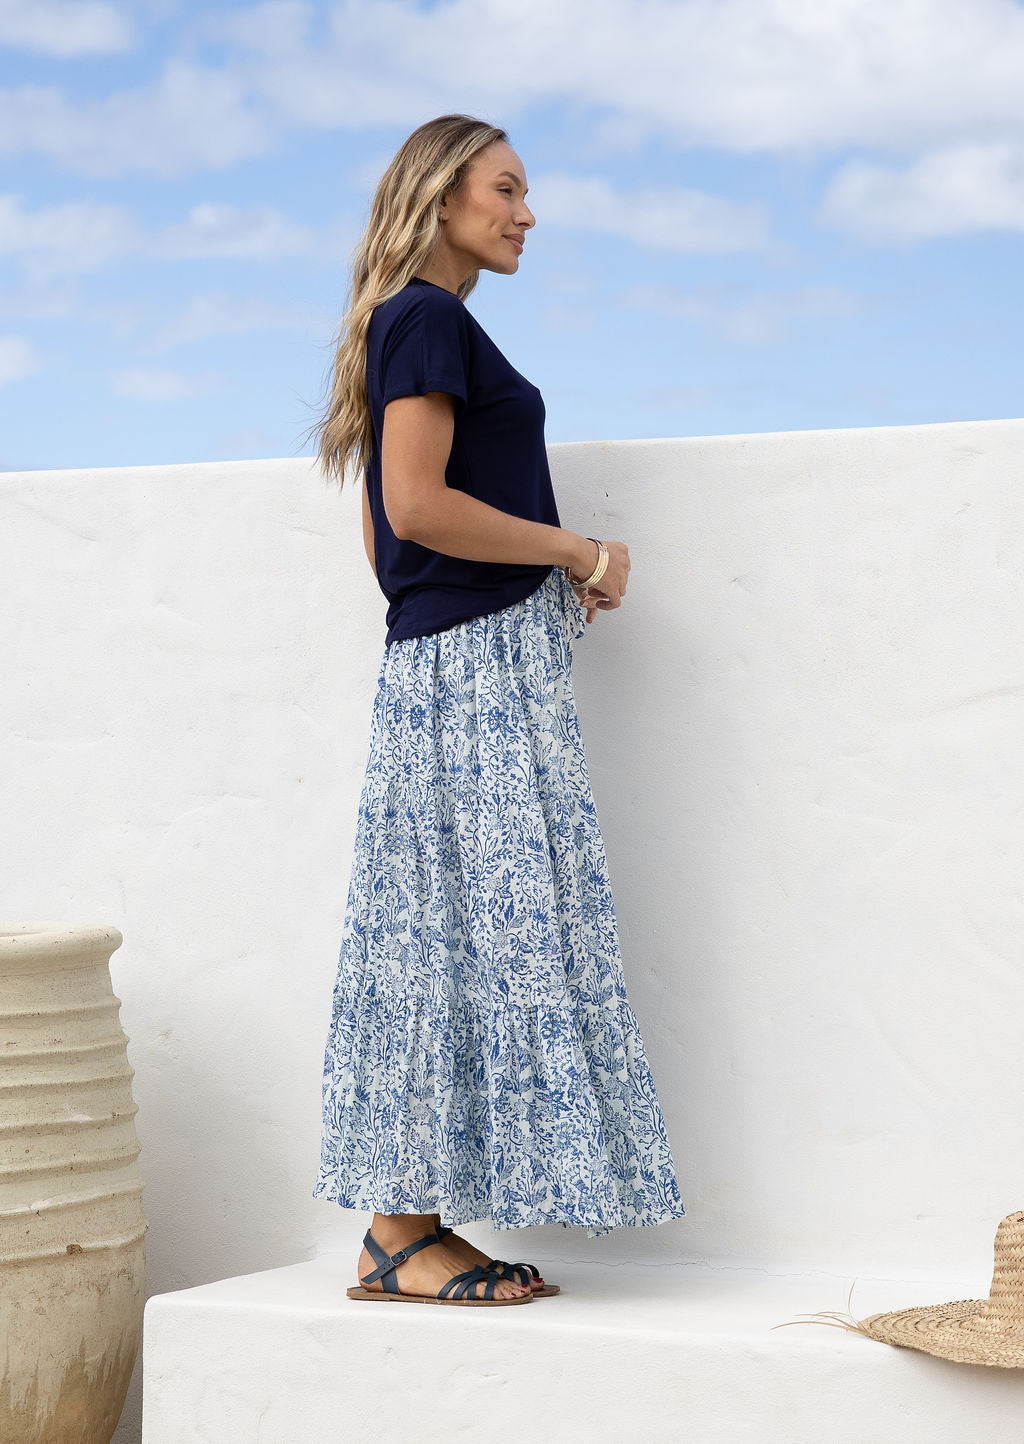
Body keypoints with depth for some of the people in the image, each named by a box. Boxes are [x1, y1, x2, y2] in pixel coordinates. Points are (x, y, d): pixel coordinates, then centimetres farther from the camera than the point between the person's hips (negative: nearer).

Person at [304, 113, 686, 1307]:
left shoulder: (414, 326, 21)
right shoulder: (430, 318, -8)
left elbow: (387, 536, 21)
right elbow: (416, 502, -18)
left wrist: (558, 575, 14)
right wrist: (576, 551, -9)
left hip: (441, 660, 10)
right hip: (474, 660, -10)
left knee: (438, 934, 7)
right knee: (477, 926, -9)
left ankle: (402, 1225, 9)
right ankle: (405, 1234, -6)